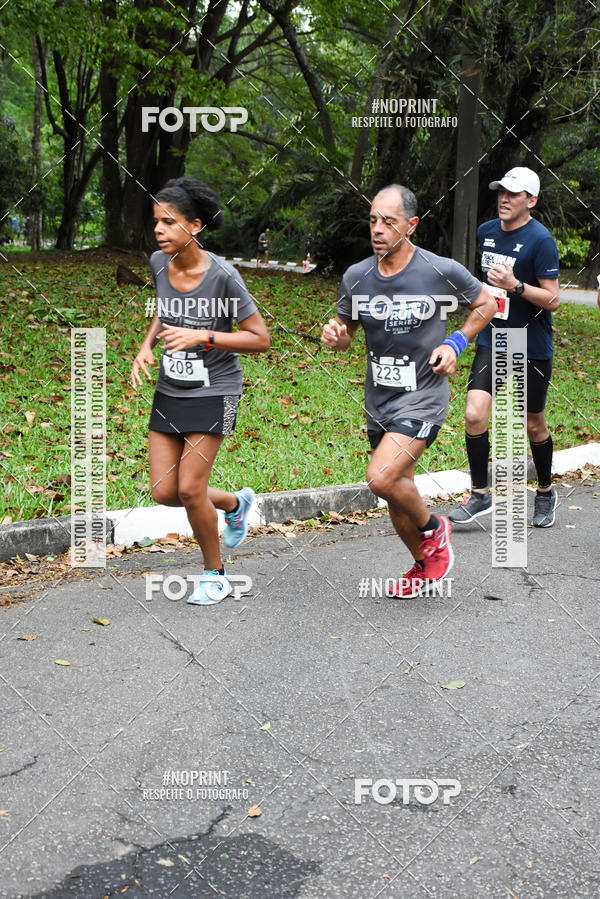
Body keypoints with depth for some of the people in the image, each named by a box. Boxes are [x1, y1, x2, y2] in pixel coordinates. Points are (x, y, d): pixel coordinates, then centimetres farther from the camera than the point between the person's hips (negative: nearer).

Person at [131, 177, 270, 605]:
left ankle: (215, 573, 16)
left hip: (214, 393, -6)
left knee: (190, 489, -9)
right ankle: (235, 502, 33)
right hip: (170, 390, 6)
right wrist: (147, 345, 0)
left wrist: (203, 336, -25)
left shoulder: (222, 274, -19)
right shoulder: (159, 263, -2)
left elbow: (260, 339, -15)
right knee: (164, 492, 3)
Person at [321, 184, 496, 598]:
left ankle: (433, 528, 7)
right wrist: (333, 334, -12)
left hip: (423, 397, -5)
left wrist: (455, 343, -9)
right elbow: (347, 332, 11)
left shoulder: (442, 271, -13)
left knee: (381, 478, -23)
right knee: (398, 492, 15)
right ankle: (424, 565, 39)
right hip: (379, 401, 5)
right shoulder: (356, 276, -3)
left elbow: (485, 304, 5)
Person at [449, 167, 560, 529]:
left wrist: (515, 285, -28)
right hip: (492, 339, 5)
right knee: (475, 415, -10)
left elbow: (553, 299, -16)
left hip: (532, 346, -4)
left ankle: (546, 493, 31)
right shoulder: (486, 231, 5)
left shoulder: (540, 239, -13)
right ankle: (480, 495, 4)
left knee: (534, 425, 9)